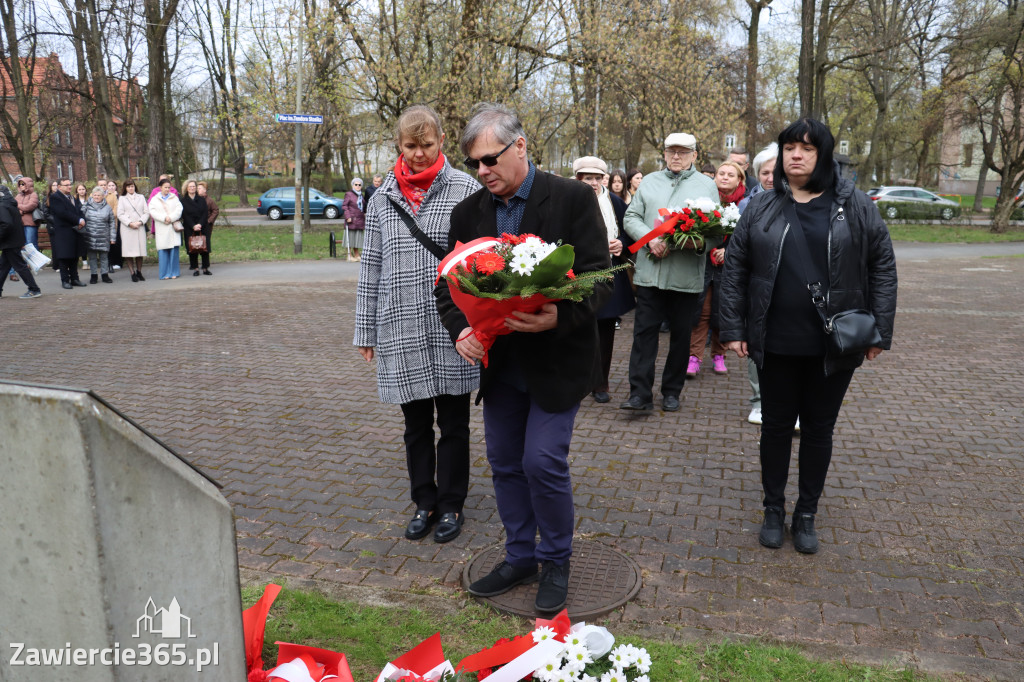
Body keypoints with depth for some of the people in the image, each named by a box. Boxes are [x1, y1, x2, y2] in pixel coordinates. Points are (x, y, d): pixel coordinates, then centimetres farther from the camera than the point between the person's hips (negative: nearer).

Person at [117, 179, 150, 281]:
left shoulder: (141, 197, 15)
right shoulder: (122, 198, 10)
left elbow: (146, 212, 8)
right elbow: (120, 214, 2)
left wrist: (140, 222, -7)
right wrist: (130, 223, -10)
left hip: (140, 227, 2)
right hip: (127, 228, -2)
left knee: (140, 250, 0)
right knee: (129, 251, -6)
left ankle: (139, 272, 11)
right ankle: (133, 273, -3)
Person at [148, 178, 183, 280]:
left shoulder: (174, 198, 13)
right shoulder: (154, 199, 11)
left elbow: (179, 209, 1)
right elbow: (152, 211, -1)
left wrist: (171, 218, -12)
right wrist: (164, 218, -14)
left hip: (174, 227, 0)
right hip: (161, 228, 0)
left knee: (174, 250, -3)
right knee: (163, 250, -4)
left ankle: (174, 272, 4)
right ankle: (165, 273, 1)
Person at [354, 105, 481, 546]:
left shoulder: (466, 190, -1)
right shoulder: (382, 199, 8)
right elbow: (371, 267, 10)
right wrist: (365, 330, 10)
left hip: (453, 328, -2)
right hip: (401, 330, 3)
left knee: (453, 423, 9)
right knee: (416, 423, 13)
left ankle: (451, 505, 27)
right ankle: (425, 502, 30)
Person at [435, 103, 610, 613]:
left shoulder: (573, 198, -9)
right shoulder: (468, 212, 5)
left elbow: (599, 278, -13)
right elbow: (448, 284, 6)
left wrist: (560, 317, -32)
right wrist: (460, 329, -15)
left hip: (555, 360, -5)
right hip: (498, 363, 5)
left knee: (543, 462, -6)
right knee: (505, 464, 13)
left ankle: (555, 562, 20)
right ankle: (520, 557, 33)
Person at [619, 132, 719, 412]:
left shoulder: (707, 185, 8)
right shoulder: (649, 182, 13)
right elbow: (631, 217, 8)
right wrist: (650, 239, -11)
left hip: (687, 275, -1)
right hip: (649, 271, 1)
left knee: (680, 334, 8)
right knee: (644, 332, -2)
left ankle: (672, 391, 22)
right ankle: (640, 394, 2)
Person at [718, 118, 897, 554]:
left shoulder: (855, 206, -1)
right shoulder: (762, 208, 2)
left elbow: (882, 267, 1)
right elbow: (735, 269, 3)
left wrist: (880, 331, -4)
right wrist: (733, 329, -2)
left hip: (834, 345, 0)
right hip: (775, 343, 1)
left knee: (819, 429, 11)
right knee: (776, 426, 11)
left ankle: (807, 514, 29)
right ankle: (774, 510, 28)